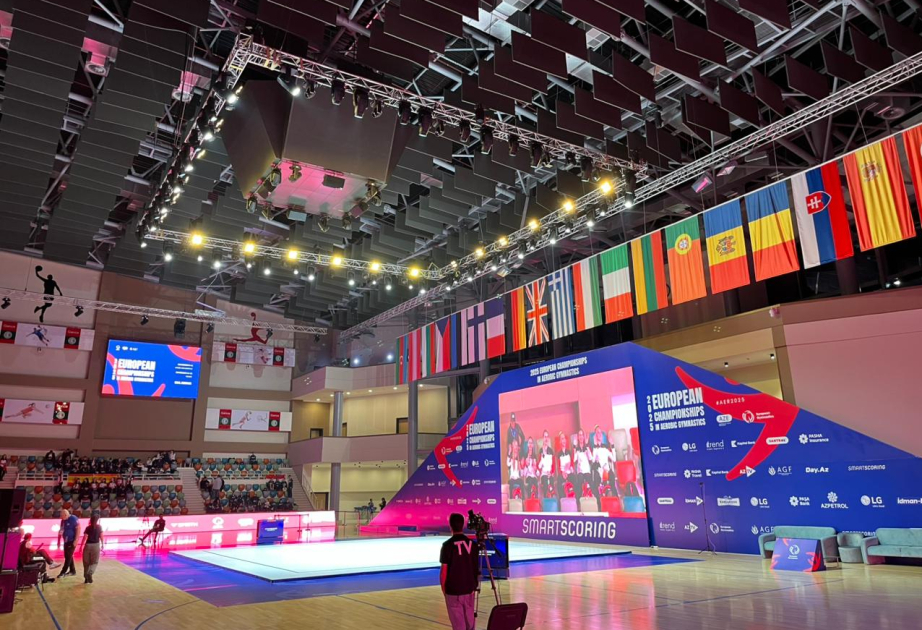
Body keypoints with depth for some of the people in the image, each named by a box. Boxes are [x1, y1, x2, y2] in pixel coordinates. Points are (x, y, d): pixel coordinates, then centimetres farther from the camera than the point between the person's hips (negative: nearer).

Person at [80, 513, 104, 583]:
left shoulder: (88, 528, -5)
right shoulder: (99, 527, -1)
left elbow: (85, 537, -10)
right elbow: (101, 536, 3)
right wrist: (102, 544, 16)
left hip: (88, 545, 0)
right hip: (96, 545, 0)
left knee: (86, 562, 12)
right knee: (95, 562, 7)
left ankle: (86, 578, 15)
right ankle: (90, 573, -19)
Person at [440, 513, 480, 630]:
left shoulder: (447, 545, -13)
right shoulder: (473, 544, 1)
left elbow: (444, 570, -11)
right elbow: (476, 568, 8)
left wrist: (443, 589, 2)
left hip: (453, 590, -4)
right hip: (469, 589, 4)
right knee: (470, 620, 14)